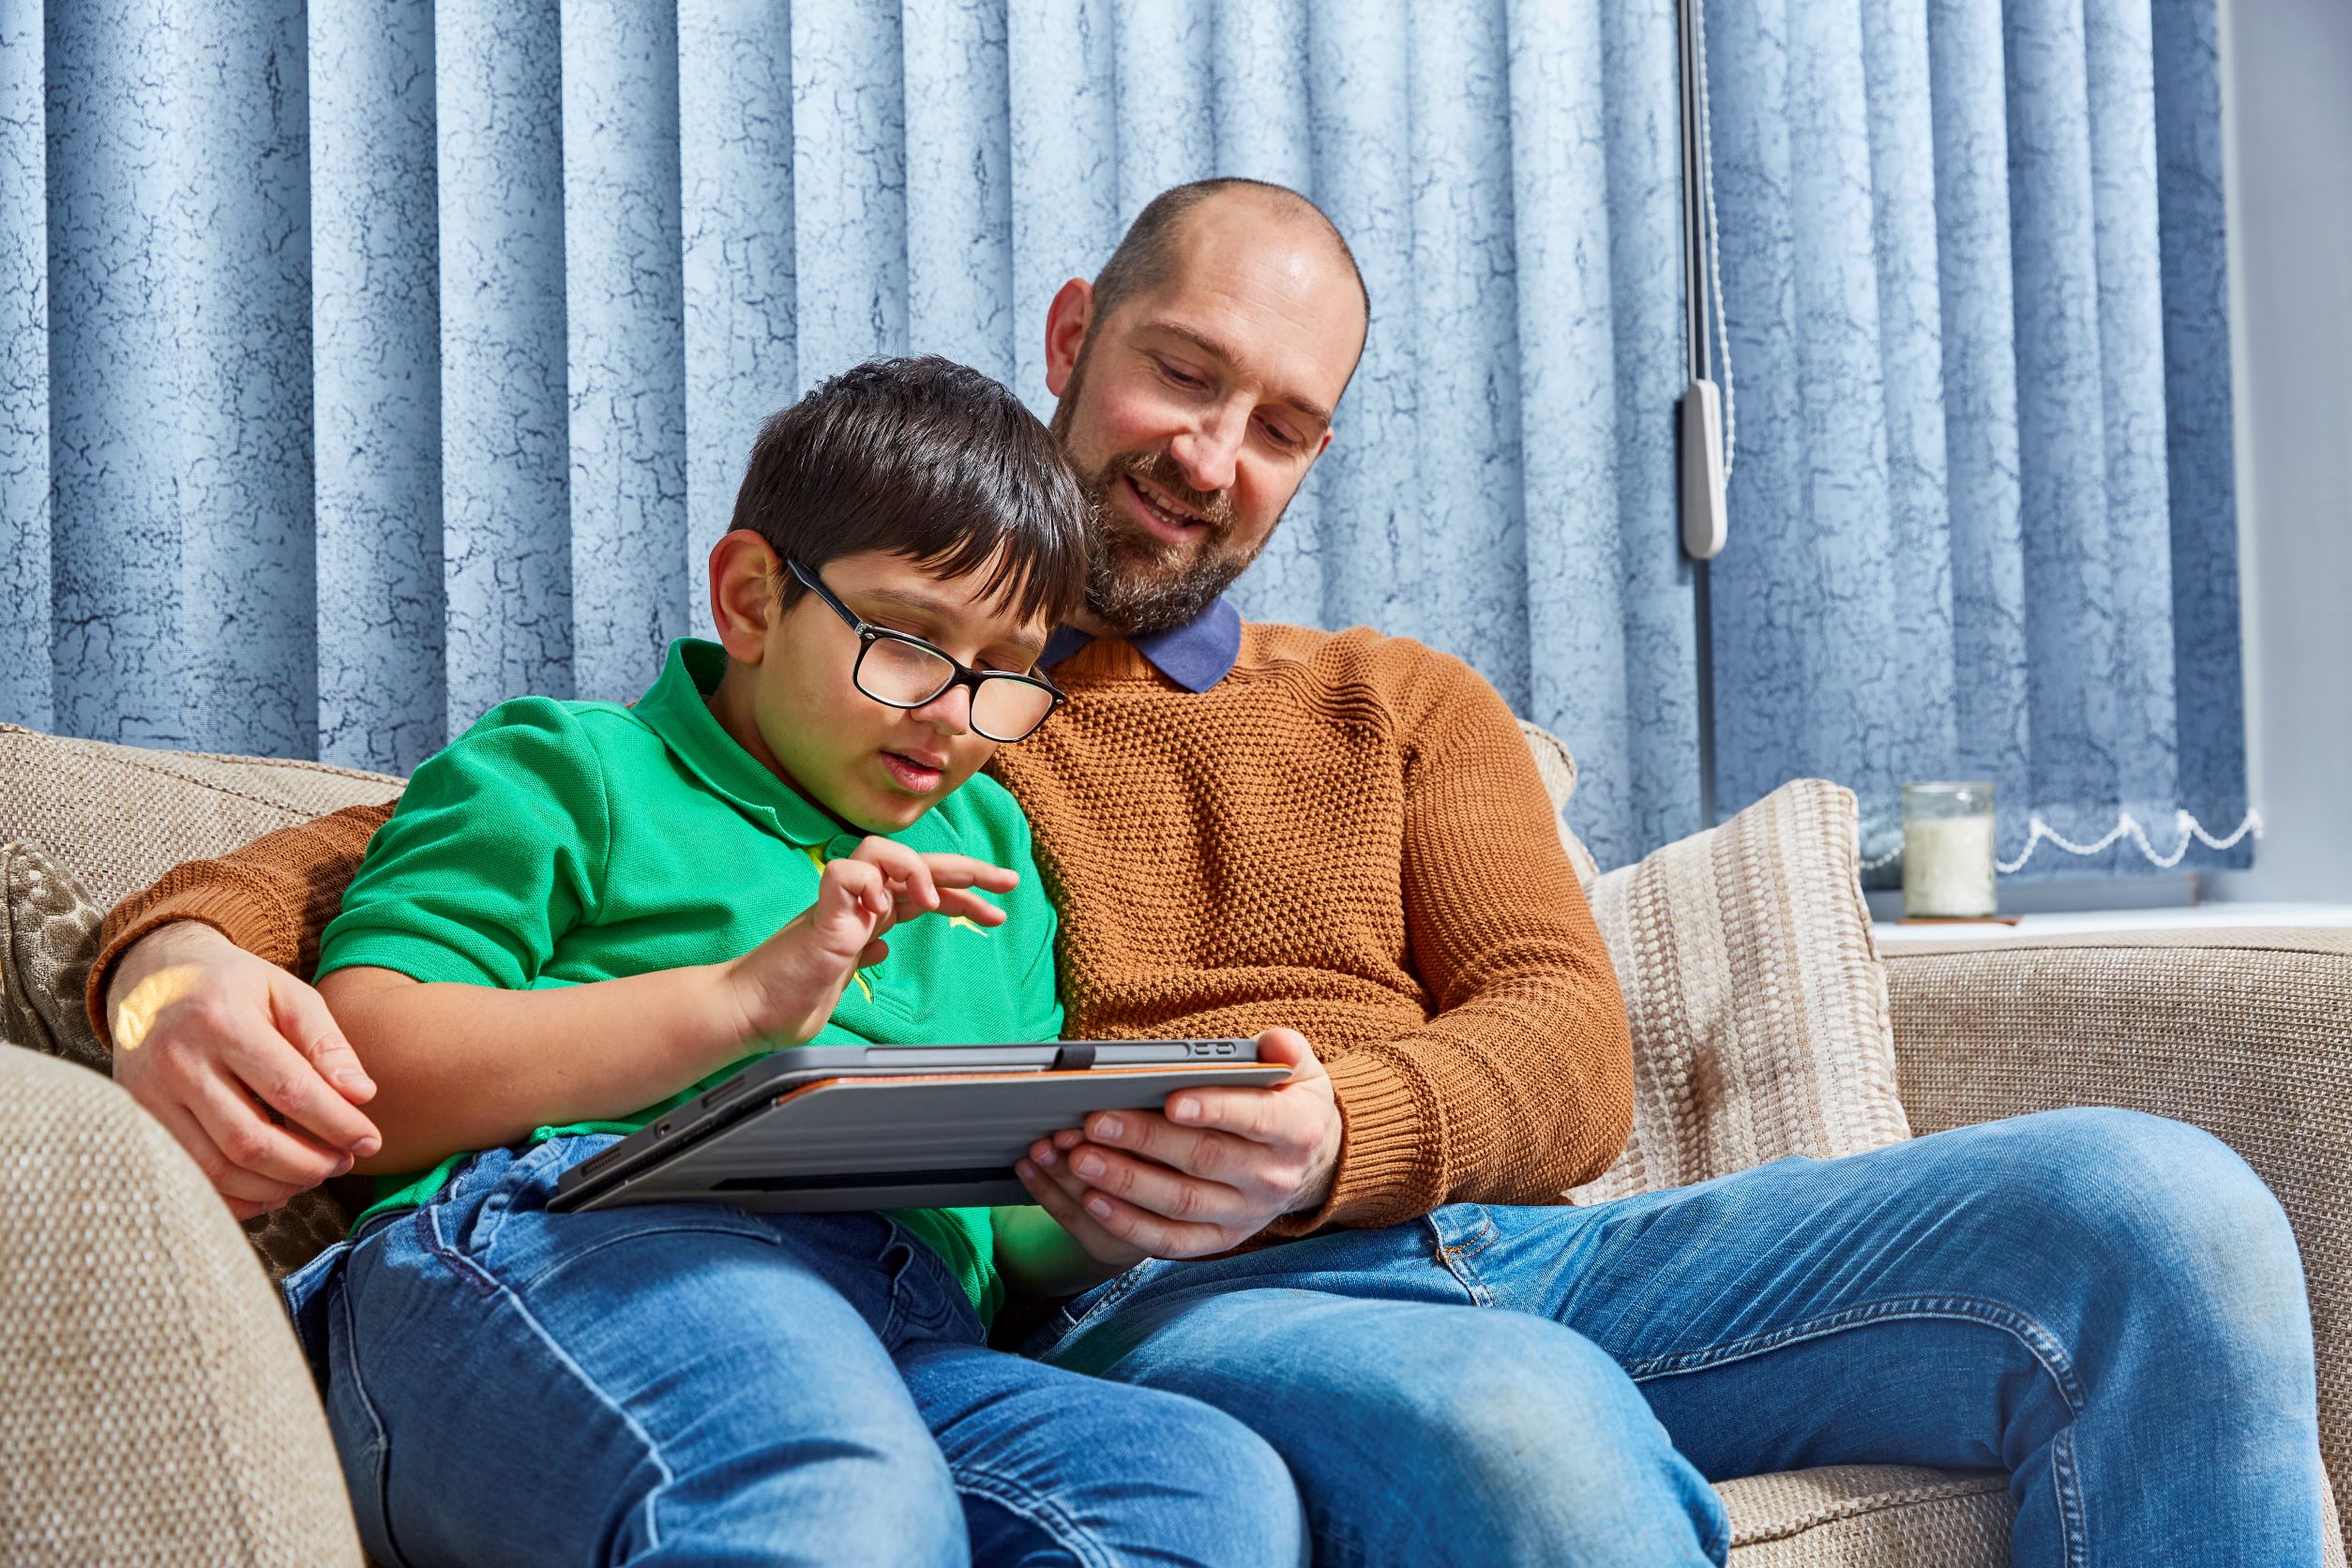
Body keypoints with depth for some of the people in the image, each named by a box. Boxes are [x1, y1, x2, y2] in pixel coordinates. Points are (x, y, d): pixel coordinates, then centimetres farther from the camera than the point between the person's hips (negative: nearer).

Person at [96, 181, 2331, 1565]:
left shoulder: (1400, 710, 28)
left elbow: (1566, 1052, 12)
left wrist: (1339, 1131, -13)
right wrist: (188, 958, -14)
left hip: (1487, 1240, 5)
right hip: (1140, 1312, -4)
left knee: (2150, 1205, -19)